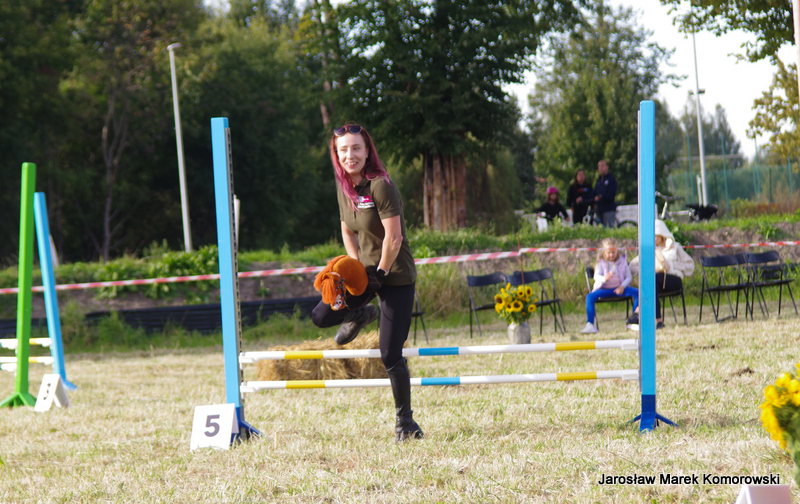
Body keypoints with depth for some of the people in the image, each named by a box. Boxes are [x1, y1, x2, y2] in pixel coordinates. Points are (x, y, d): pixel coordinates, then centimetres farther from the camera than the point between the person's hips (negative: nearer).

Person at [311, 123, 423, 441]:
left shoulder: (380, 186, -20)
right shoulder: (344, 188, 3)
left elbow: (393, 238, -21)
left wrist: (380, 274, -12)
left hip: (396, 276, -7)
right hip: (366, 270, 7)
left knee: (390, 355, -8)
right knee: (321, 317, -7)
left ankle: (405, 420, 9)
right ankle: (361, 315, 25)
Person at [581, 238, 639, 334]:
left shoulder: (622, 261, 8)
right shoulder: (601, 263, 3)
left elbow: (629, 277, 4)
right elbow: (596, 276, -15)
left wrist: (622, 287, -16)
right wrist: (604, 278, -39)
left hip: (619, 288, 1)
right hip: (605, 289, -1)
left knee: (637, 293, -24)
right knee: (590, 296, -31)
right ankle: (590, 325, -34)